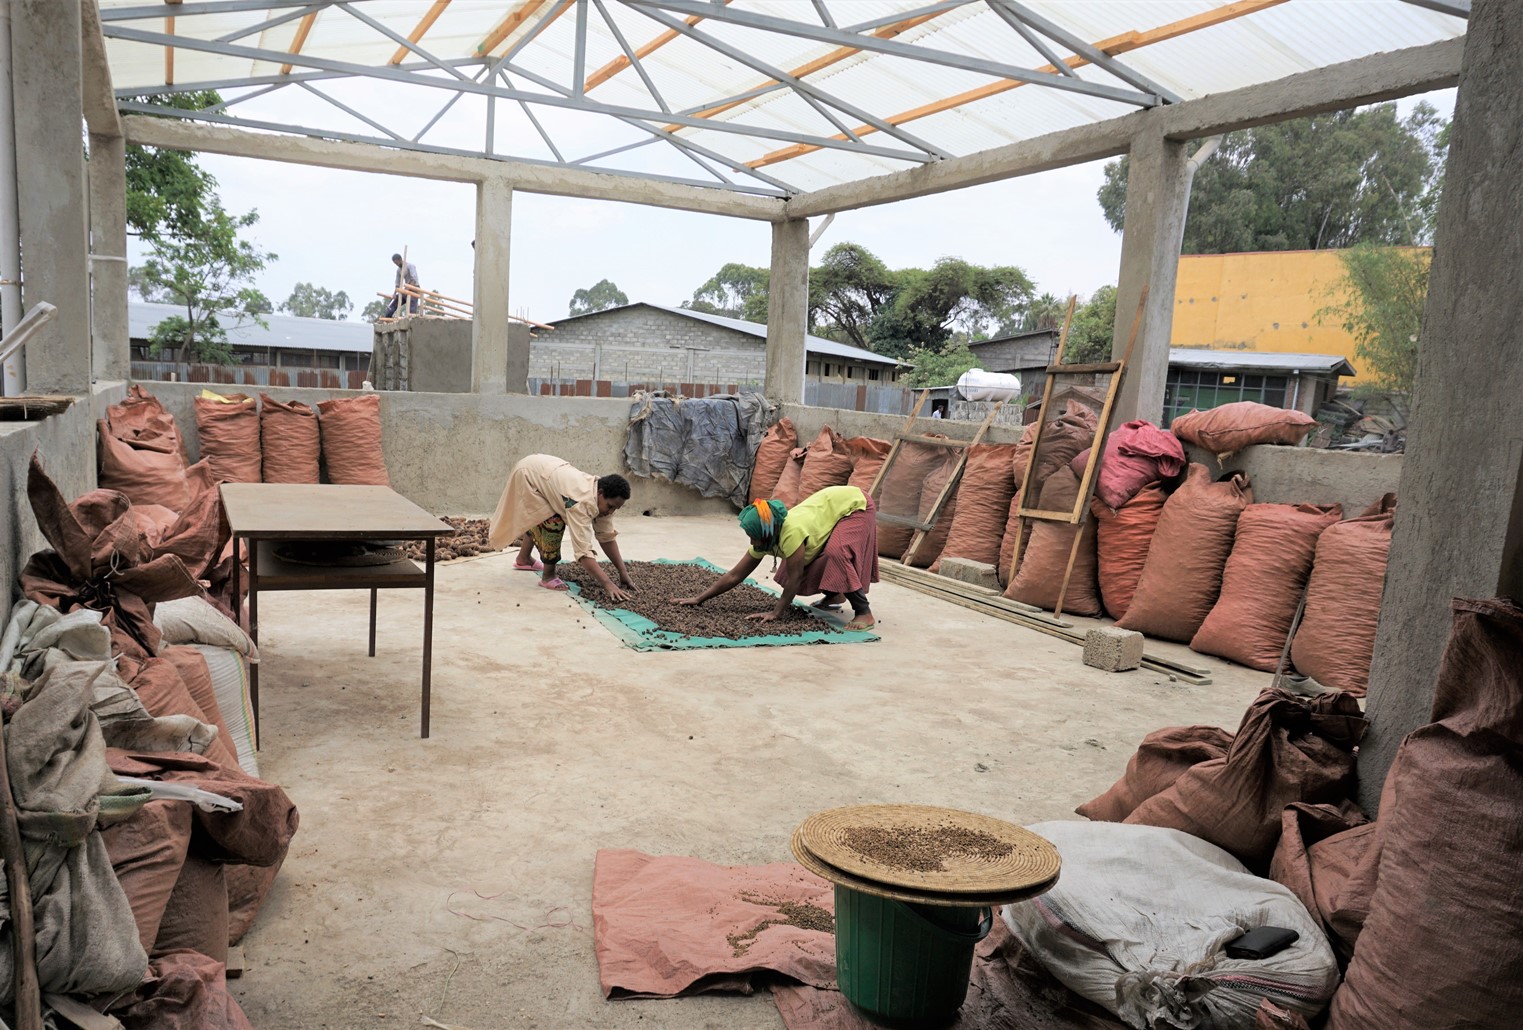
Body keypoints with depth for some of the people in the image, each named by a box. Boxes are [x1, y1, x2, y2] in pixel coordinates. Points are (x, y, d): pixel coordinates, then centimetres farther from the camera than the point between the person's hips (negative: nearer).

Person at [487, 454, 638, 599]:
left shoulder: (603, 498, -14)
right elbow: (583, 551, -45)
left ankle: (523, 558, 54)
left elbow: (607, 537, -8)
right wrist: (608, 584, -48)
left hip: (542, 469, 9)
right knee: (553, 523, -21)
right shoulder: (582, 503, -40)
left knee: (537, 519, 29)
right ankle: (548, 576, -5)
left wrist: (623, 573, -14)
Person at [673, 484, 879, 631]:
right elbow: (734, 576, -6)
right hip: (834, 502, 8)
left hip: (856, 505, -8)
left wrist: (776, 613, -20)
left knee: (837, 552, -29)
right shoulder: (764, 540, -11)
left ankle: (864, 613, -21)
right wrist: (699, 599, -8)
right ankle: (835, 595, 27)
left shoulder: (791, 533, -36)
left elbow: (794, 579, -27)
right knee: (808, 558, 4)